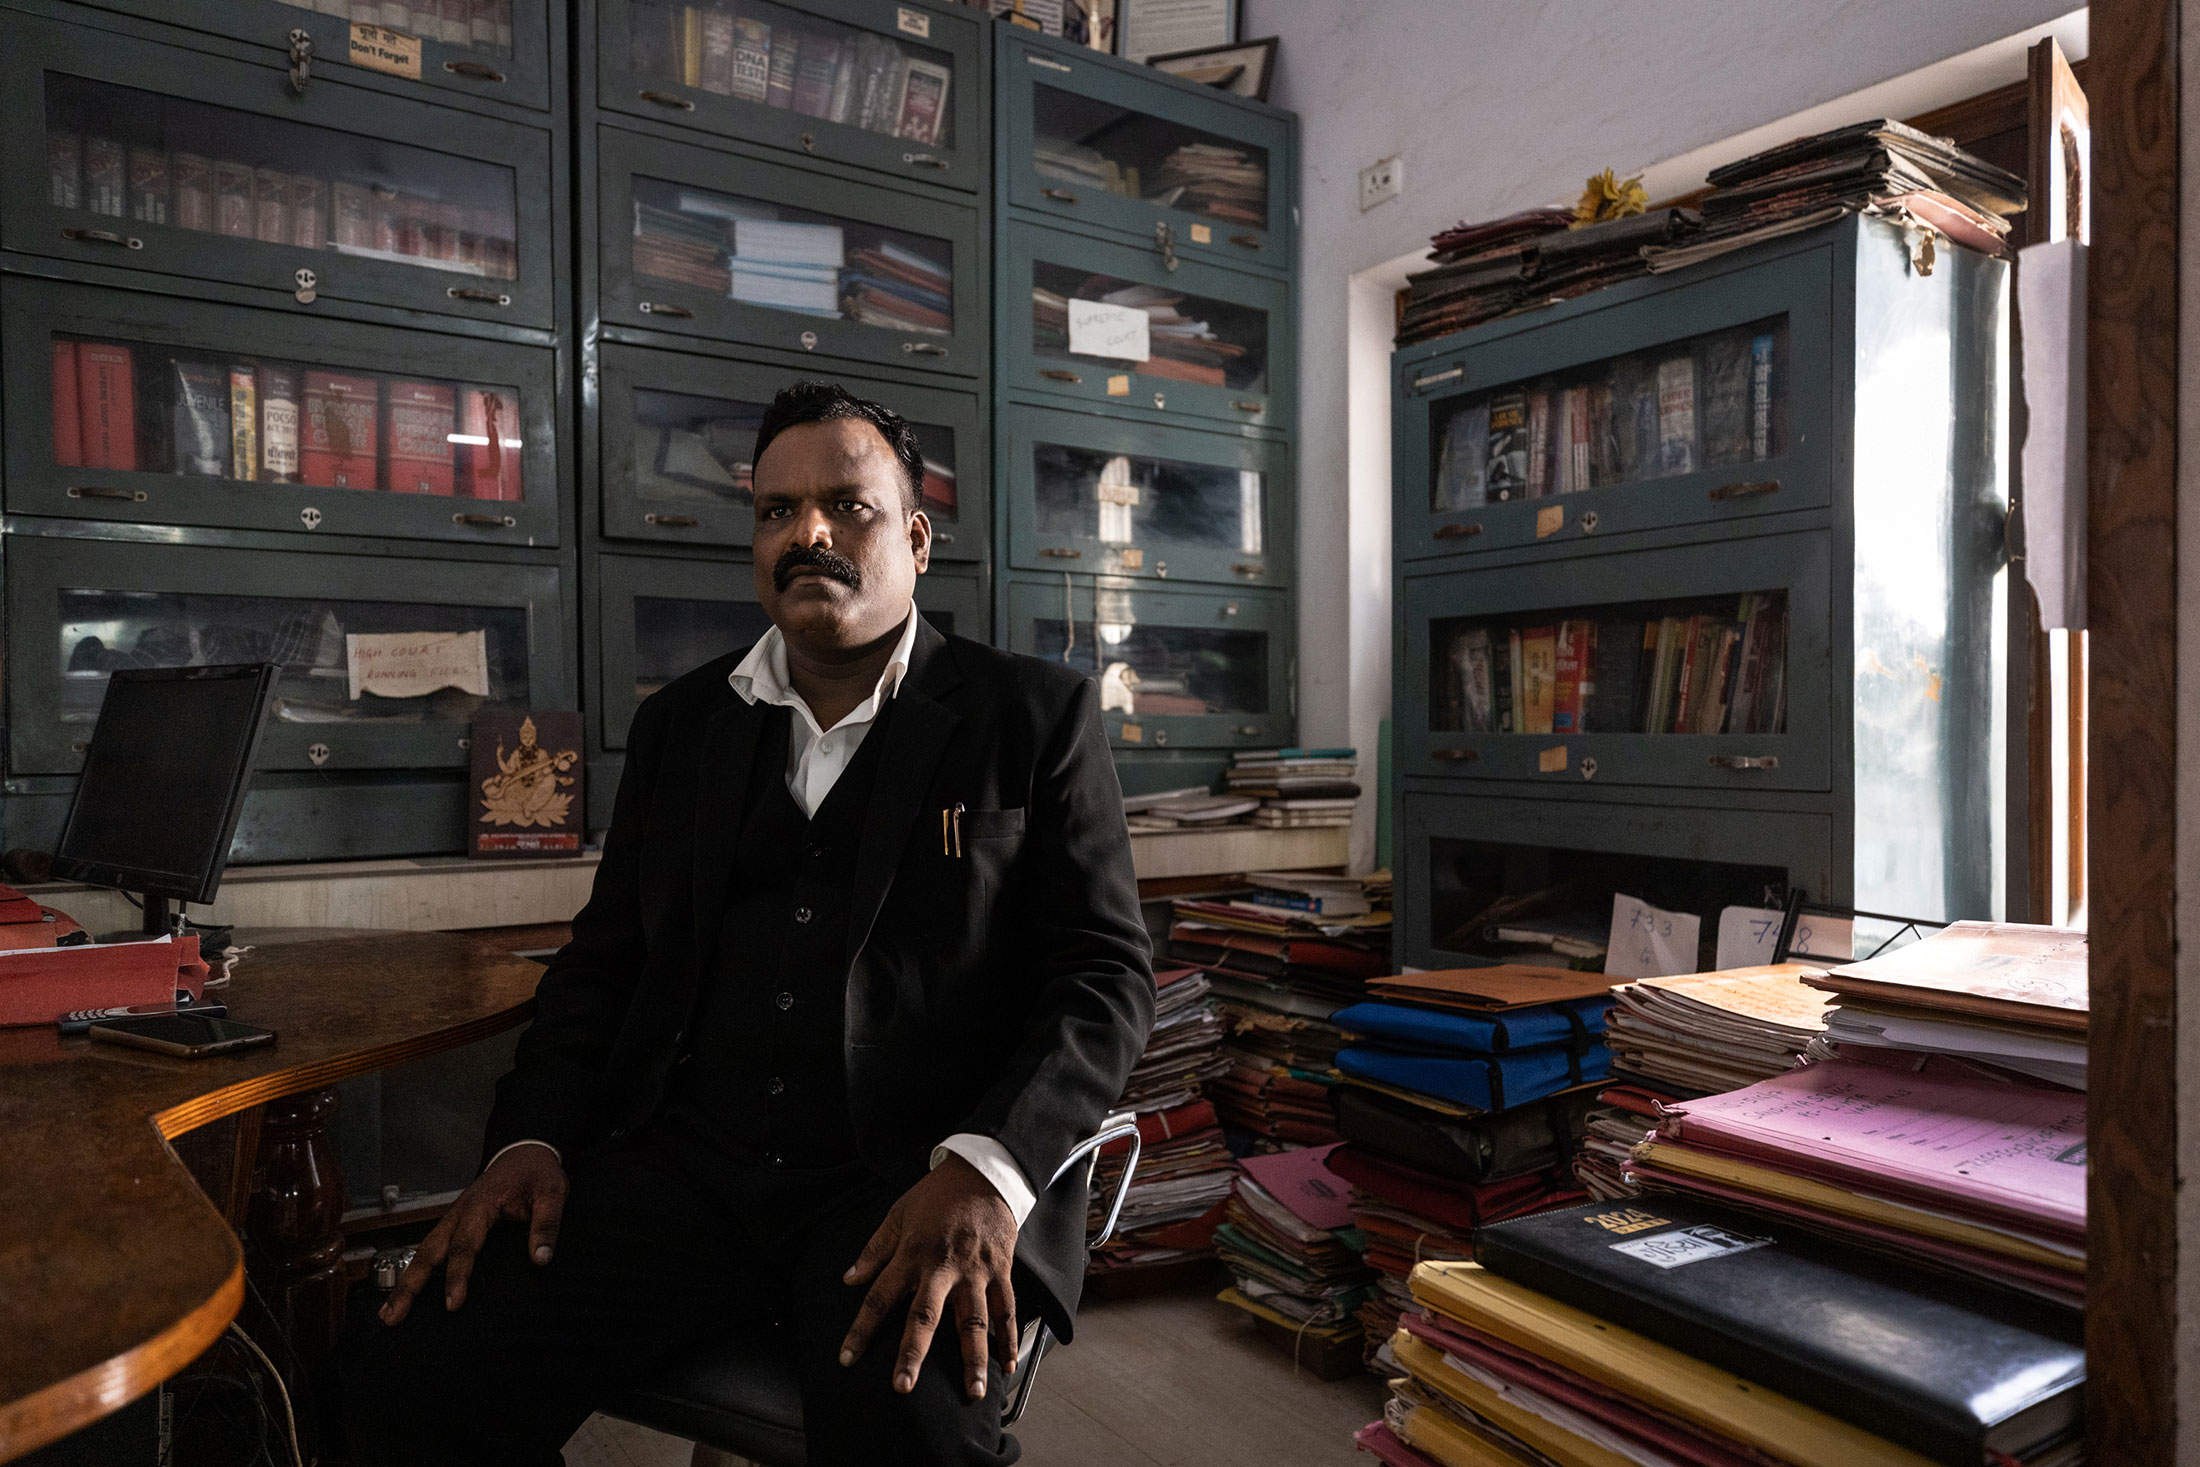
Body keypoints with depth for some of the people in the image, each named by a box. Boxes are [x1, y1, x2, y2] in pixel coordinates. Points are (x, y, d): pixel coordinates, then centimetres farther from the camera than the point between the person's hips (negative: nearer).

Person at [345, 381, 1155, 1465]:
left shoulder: (1035, 715, 3)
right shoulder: (679, 725, 16)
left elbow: (1106, 972, -3)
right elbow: (604, 958, 19)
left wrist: (985, 1172, -18)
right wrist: (532, 1140, 1)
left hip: (912, 1179, -3)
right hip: (684, 1165, 4)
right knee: (404, 1373, -15)